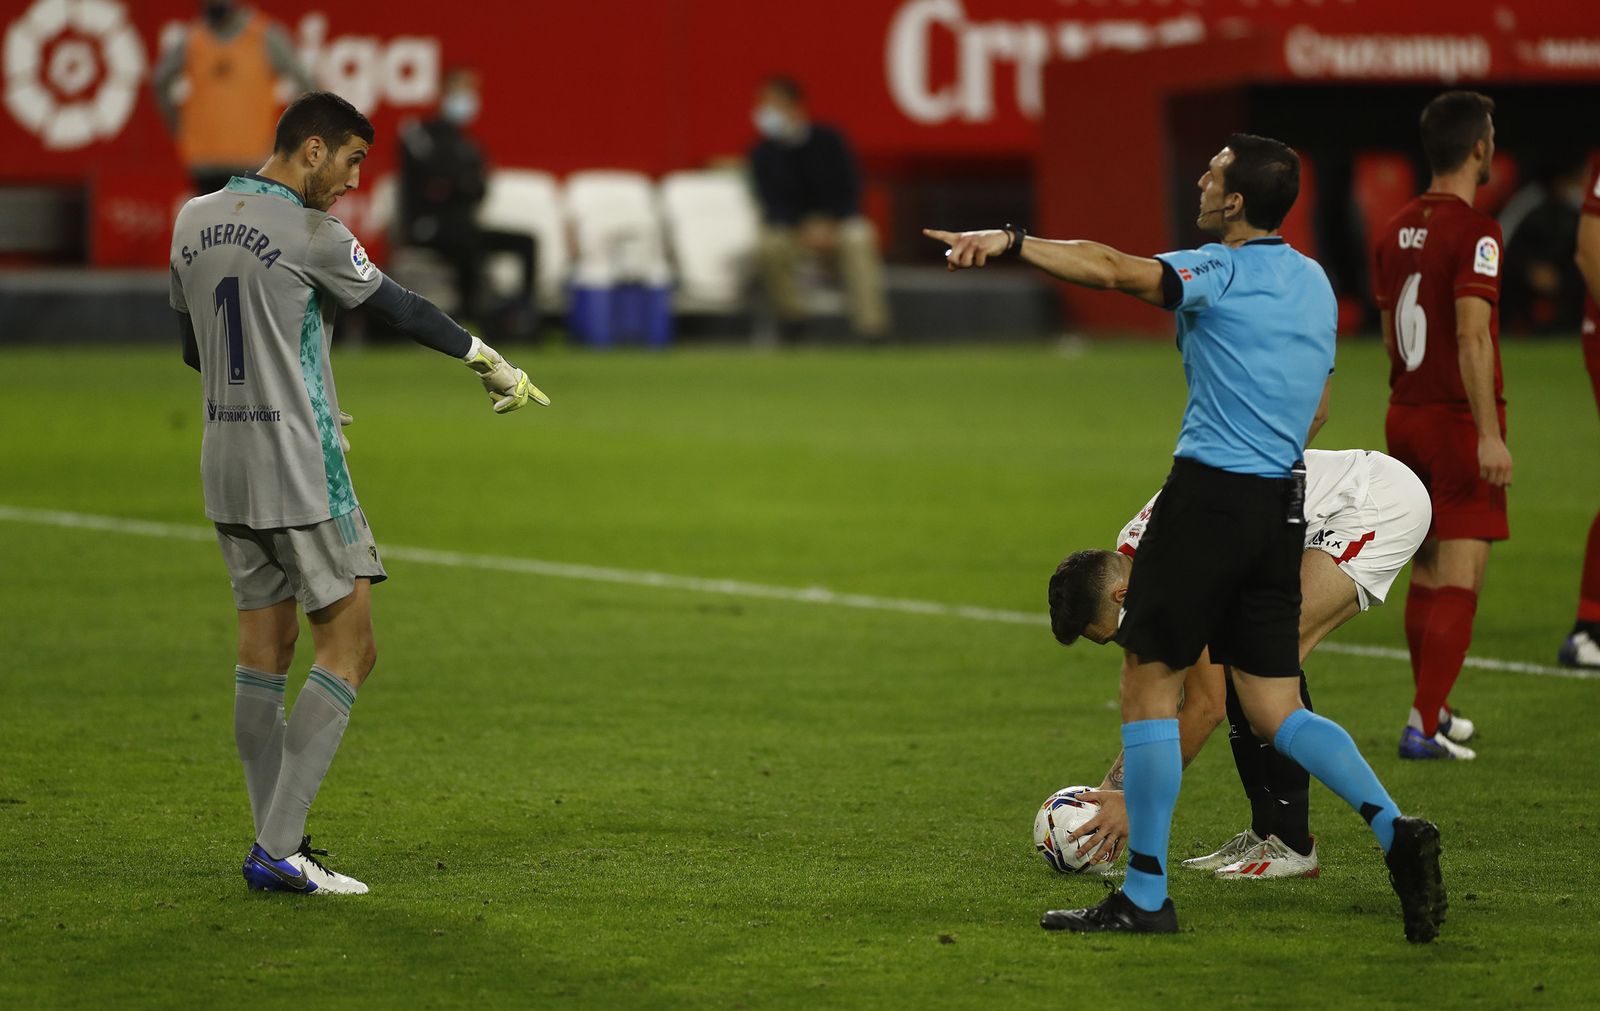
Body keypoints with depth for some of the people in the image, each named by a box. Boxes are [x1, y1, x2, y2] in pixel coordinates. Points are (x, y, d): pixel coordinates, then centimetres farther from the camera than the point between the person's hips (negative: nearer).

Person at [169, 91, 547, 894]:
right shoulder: (308, 233, -14)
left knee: (263, 650, 11)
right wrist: (493, 366, 9)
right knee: (349, 648, -3)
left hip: (224, 466, 8)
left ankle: (274, 843, 10)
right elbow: (403, 311, -4)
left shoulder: (193, 221, 9)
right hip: (299, 475, -8)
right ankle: (278, 849, -9)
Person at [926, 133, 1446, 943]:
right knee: (1274, 710, 11)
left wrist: (1009, 242, -31)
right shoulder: (1313, 282, 15)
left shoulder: (1223, 272, -9)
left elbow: (1114, 269, -25)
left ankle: (1144, 895, 2)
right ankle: (1393, 829, -8)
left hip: (1212, 495, -8)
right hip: (1283, 504, 8)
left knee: (1149, 684, 1)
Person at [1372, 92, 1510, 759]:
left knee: (1428, 571, 18)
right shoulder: (1474, 233, -16)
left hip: (1405, 417, 8)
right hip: (1460, 422, -8)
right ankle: (1422, 727, -11)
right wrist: (1489, 434, -23)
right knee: (1460, 579, -6)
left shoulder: (1396, 229, 9)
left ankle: (1432, 709, 28)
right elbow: (1472, 337, -22)